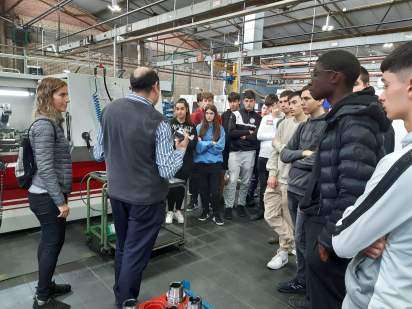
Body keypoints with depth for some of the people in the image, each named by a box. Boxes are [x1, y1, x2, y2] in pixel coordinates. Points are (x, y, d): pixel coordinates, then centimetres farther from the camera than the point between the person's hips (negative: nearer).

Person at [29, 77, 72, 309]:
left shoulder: (53, 122, 11)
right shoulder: (45, 125, -19)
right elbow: (45, 168, -23)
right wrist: (61, 201, -21)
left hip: (48, 195, 10)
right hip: (47, 197, -10)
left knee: (49, 241, 19)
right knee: (53, 243, 2)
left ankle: (46, 286, 35)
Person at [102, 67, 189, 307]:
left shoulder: (110, 109, -3)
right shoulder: (158, 122, -21)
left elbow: (102, 153, 7)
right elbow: (167, 171, -19)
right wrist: (181, 148, -3)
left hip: (116, 192, 7)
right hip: (146, 197, -6)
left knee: (122, 248, 23)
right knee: (135, 254, 8)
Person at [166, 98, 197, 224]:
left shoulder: (191, 126, 6)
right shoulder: (170, 124, -1)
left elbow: (193, 145, -4)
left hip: (186, 162, 3)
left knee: (181, 186, 11)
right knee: (172, 186, 1)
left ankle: (178, 210, 26)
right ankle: (170, 211, 18)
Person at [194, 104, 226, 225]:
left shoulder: (220, 129, 1)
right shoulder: (199, 128, 1)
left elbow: (220, 147, -8)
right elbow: (197, 147, -8)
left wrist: (204, 144, -9)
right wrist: (211, 143, -12)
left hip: (215, 163, -1)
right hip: (201, 163, 1)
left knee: (215, 190, 2)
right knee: (203, 189, 12)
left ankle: (217, 214, 16)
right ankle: (205, 211, 29)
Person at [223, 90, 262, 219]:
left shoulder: (258, 117, 8)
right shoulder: (236, 114, 4)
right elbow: (231, 132, -9)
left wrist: (244, 137, -10)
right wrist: (248, 132, -8)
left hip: (250, 152, 2)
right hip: (235, 152, -2)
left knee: (246, 181, 9)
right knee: (232, 180, -4)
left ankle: (241, 204, 22)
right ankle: (228, 206, 4)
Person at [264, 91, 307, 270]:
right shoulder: (285, 124, 7)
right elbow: (275, 150, 9)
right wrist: (272, 173, 3)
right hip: (277, 177, 6)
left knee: (288, 219, 8)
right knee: (271, 216, 11)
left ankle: (284, 251, 29)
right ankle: (293, 243, 31)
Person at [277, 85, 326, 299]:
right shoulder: (303, 126, 12)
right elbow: (284, 154, 8)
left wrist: (296, 160, -7)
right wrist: (303, 154, -10)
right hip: (294, 188, 7)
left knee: (302, 240, 3)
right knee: (301, 238, 17)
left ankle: (304, 281, 25)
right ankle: (302, 279, 33)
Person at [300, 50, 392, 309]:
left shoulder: (355, 121, -22)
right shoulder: (342, 117, 10)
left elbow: (355, 191, -28)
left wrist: (331, 238, -19)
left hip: (332, 236, -9)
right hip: (322, 222, 9)